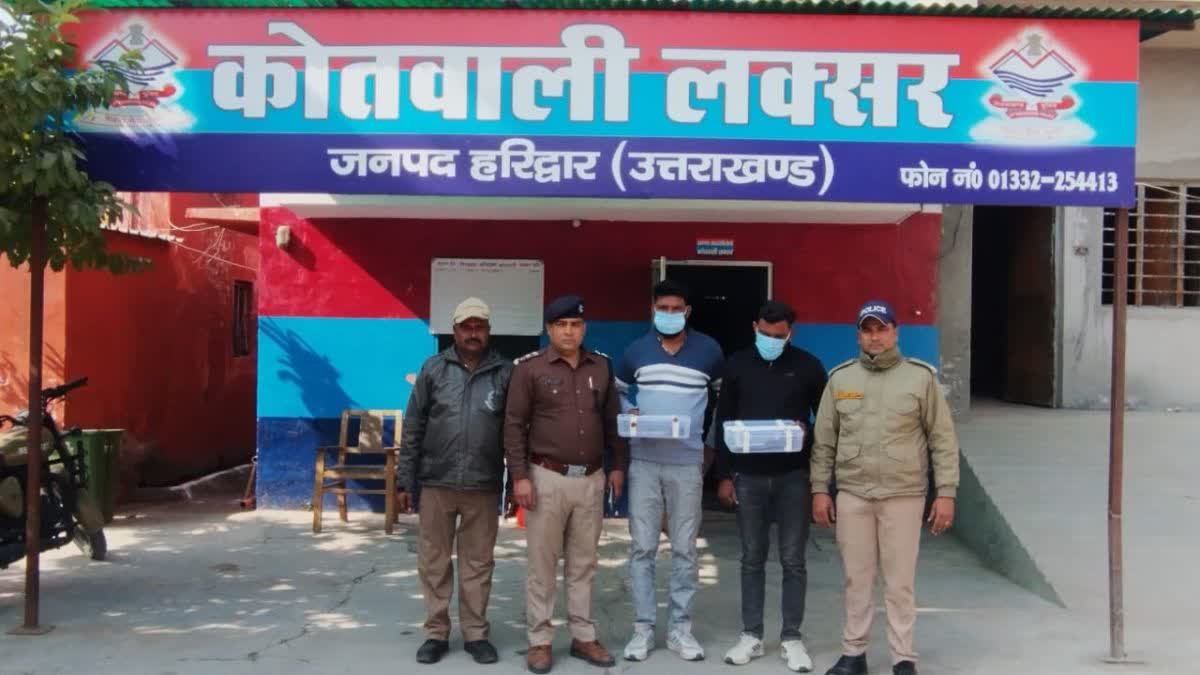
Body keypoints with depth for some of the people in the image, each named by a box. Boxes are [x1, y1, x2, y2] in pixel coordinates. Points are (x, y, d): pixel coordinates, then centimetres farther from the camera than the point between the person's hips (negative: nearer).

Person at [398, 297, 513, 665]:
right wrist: (406, 481, 2)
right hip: (436, 483, 1)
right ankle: (436, 633, 19)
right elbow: (412, 428, 4)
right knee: (433, 562, 7)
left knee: (478, 563, 8)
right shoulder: (433, 368, 3)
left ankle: (475, 634, 19)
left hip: (484, 486, 0)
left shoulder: (505, 373, 3)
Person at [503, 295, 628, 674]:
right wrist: (520, 476, -11)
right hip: (547, 477, -4)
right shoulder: (529, 368, -5)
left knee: (583, 564, 12)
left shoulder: (601, 367, 8)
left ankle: (584, 637, 21)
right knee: (542, 564, 3)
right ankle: (540, 641, 13)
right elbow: (514, 425, -6)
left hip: (591, 479, 4)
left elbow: (613, 420, 15)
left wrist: (618, 465, 12)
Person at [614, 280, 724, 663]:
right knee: (642, 547, 2)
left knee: (685, 548, 5)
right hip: (644, 461, 1)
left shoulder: (709, 351, 2)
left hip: (688, 462, 0)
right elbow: (618, 393, 18)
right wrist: (629, 415, -3)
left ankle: (680, 628, 15)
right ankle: (643, 627, 12)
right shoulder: (635, 352, 4)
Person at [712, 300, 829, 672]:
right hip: (748, 477, 1)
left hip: (793, 477, -1)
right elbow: (723, 422, 6)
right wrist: (724, 475, 2)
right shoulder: (737, 365, 3)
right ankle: (751, 635, 19)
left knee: (793, 560, 4)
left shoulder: (808, 366, -1)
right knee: (752, 559, 9)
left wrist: (807, 432, -17)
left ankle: (791, 638, 16)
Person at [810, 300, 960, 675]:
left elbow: (943, 439, 1)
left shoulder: (921, 376, 0)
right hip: (852, 495, 2)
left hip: (903, 495, -2)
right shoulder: (840, 377, 7)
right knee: (856, 579, 9)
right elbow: (824, 441, 10)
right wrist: (820, 489, 6)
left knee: (900, 582, 4)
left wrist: (946, 492, -3)